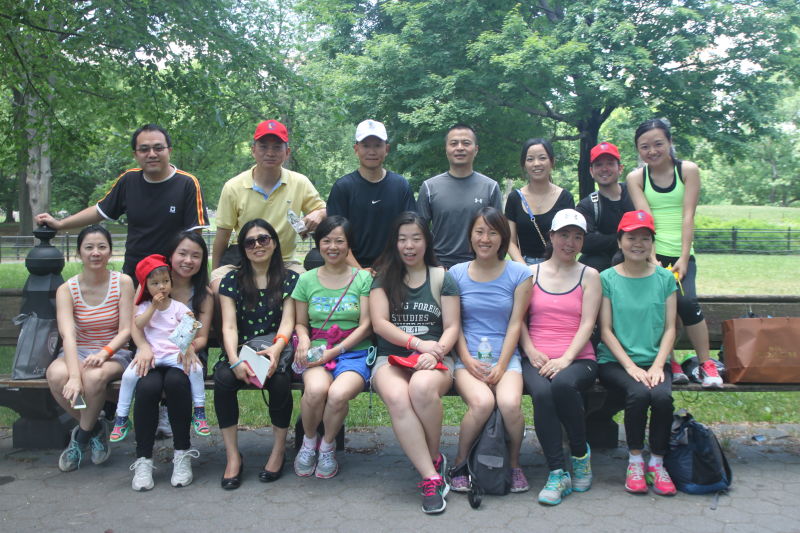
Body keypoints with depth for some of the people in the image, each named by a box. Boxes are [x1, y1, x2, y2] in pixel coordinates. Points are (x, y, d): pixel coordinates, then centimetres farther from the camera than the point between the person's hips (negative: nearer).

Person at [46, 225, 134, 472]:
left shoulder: (123, 283, -5)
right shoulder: (66, 289, -6)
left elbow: (125, 330, -8)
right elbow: (68, 335, -21)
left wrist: (104, 352, -29)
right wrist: (74, 376, -37)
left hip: (114, 353, -1)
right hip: (77, 352, 2)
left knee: (95, 376, -36)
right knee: (56, 376, -32)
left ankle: (81, 437, -6)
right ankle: (95, 429, -4)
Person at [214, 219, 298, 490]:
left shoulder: (289, 279, 6)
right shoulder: (232, 281, 8)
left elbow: (288, 322, -5)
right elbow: (229, 326, -3)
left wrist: (275, 349, -27)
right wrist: (235, 360, -22)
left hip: (276, 349, -1)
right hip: (240, 349, 1)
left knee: (280, 380, -32)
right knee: (223, 379, -30)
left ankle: (279, 450, -11)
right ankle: (233, 456, -18)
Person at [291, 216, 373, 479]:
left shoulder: (363, 278, 5)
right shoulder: (307, 280, 12)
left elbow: (366, 325, -1)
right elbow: (301, 322, 15)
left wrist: (335, 351, -11)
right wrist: (304, 340, -9)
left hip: (354, 352, -1)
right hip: (317, 352, 1)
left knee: (339, 394, -33)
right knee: (315, 389, -33)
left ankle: (327, 447, 0)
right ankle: (309, 442, 1)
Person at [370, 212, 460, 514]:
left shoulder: (442, 278, 12)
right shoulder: (383, 278, 13)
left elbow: (452, 327, 6)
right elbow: (379, 323, 1)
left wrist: (435, 352, -15)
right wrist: (418, 343, -12)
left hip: (434, 359, 0)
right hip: (391, 358, 1)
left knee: (422, 388, -37)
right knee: (396, 397, -35)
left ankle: (434, 458, -10)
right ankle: (432, 477, -29)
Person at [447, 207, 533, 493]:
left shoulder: (519, 274, 7)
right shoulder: (457, 273, 8)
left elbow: (515, 325, 2)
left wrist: (501, 366, -10)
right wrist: (468, 361, -9)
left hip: (505, 357, 0)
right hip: (467, 358, 0)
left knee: (510, 403, -30)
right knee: (482, 402, -31)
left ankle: (514, 464, 0)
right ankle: (459, 464, -5)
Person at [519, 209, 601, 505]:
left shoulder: (589, 276, 11)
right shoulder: (531, 273, 15)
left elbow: (587, 324, 0)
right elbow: (519, 319, 10)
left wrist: (565, 359, -14)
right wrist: (531, 352, -8)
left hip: (578, 358, -1)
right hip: (537, 359, 1)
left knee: (563, 384, -35)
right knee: (542, 393, -33)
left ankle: (581, 454, -9)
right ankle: (557, 473, -22)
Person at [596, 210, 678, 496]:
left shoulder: (665, 278, 8)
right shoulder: (608, 278, 2)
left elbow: (670, 328, 5)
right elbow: (605, 330, -1)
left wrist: (657, 366, -9)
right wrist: (631, 366, -12)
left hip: (654, 361, 2)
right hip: (614, 362, -2)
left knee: (662, 396, -28)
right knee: (638, 393, -30)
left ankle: (657, 463, -7)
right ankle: (635, 461, -9)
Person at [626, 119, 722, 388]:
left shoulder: (688, 170, 4)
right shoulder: (636, 178, 5)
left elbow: (688, 215, -3)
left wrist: (683, 258, -12)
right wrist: (652, 260, -16)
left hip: (680, 254, 0)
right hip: (651, 253, 1)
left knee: (686, 300, -18)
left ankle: (706, 363, -4)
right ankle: (669, 364, 3)